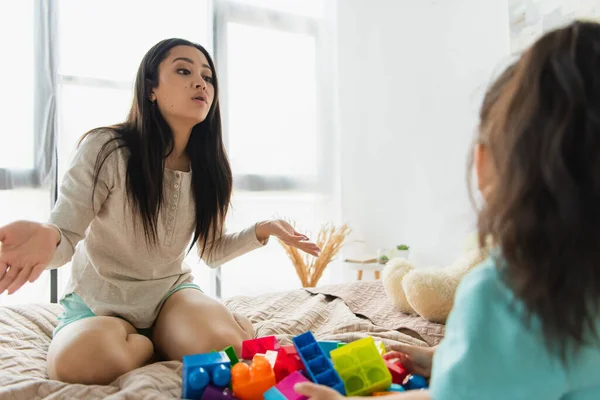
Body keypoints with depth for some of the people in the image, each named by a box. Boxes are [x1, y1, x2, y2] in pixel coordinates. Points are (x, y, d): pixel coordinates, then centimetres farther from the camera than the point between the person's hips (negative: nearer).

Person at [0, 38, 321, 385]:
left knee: (223, 345, -30)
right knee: (76, 363, -35)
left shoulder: (209, 168, -3)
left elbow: (212, 252, 5)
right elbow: (64, 237, -17)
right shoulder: (106, 149, -17)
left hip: (171, 291, 2)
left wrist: (262, 230, -12)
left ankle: (162, 336, 2)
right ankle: (156, 341, -4)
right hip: (100, 300, -1)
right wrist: (44, 237, -42)